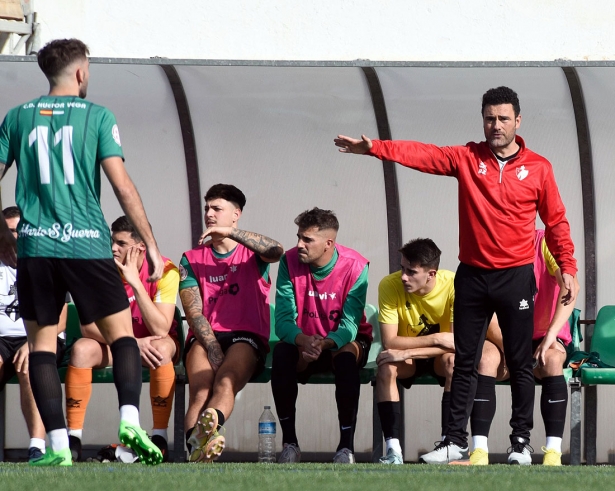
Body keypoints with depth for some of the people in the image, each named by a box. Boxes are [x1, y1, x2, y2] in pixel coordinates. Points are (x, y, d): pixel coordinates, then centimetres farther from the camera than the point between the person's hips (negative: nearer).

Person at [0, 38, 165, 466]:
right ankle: (130, 422, -12)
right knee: (122, 334, 9)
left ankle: (58, 446, -3)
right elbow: (122, 185, -5)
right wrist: (151, 245, -1)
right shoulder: (97, 116, 2)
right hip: (87, 246, -2)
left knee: (41, 344, 6)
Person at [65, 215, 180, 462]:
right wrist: (132, 342, -33)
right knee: (81, 349, -29)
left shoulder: (165, 271, -20)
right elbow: (88, 326, -21)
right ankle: (73, 439, -26)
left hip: (153, 342, -2)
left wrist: (135, 282, -34)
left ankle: (160, 437, -29)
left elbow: (160, 330, -29)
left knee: (161, 349, -37)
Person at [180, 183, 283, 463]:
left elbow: (275, 251, -11)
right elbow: (193, 310, 6)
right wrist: (212, 348, -12)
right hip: (204, 338, 2)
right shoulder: (192, 259, 20)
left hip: (246, 337, -2)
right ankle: (196, 447, -60)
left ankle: (209, 426, -68)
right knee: (201, 387, -33)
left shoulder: (252, 254, 17)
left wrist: (230, 232, -13)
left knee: (226, 380, -36)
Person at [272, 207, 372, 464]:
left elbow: (350, 325, -22)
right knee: (281, 354, -31)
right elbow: (283, 320, -17)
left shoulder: (355, 266, -17)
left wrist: (324, 344, -44)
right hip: (303, 340, 2)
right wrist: (302, 340, -40)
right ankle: (289, 442, -25)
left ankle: (347, 445, -31)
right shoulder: (290, 262, -11)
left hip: (343, 342, -2)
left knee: (346, 358, -36)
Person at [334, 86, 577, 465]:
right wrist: (374, 148, -21)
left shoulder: (538, 168, -1)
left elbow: (556, 222, 2)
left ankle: (522, 441, 11)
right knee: (465, 362, 7)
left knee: (520, 362, 3)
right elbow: (423, 155, -9)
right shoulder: (467, 158, 1)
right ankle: (456, 441, 11)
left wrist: (567, 268, -4)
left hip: (516, 277, -2)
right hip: (473, 275, 2)